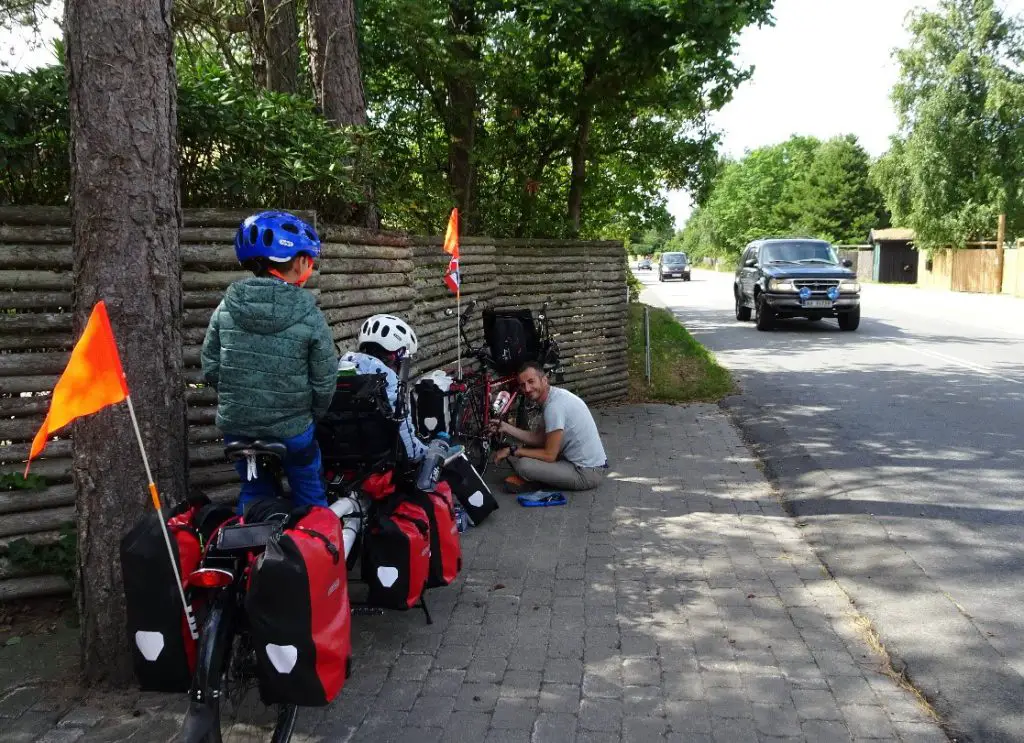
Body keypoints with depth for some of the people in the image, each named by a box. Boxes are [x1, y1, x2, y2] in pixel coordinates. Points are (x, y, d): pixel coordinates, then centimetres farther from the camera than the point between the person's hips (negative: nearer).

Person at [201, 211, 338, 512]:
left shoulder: (226, 308, -7)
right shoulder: (310, 317, -15)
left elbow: (210, 368, -1)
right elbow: (324, 382, -9)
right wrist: (312, 415, 10)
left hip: (236, 427, 3)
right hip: (291, 429, -3)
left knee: (254, 494, 24)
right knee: (310, 500, 17)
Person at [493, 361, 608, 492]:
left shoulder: (554, 406, -23)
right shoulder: (557, 394, 7)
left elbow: (549, 455, -20)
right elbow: (541, 439, 10)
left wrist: (512, 450, -10)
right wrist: (507, 428, 4)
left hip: (588, 473, -10)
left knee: (523, 465, -22)